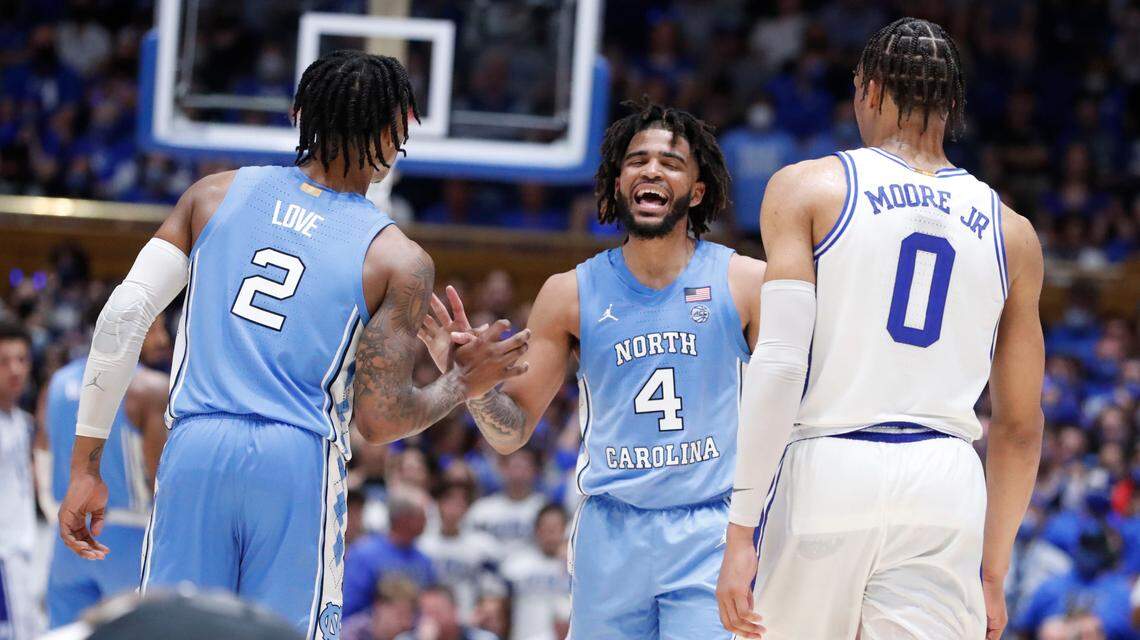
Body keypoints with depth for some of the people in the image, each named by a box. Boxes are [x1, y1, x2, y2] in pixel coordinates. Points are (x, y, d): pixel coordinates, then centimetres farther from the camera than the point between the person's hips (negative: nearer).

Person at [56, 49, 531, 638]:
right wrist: (466, 383, 19)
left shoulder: (215, 194, 10)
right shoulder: (399, 261, 2)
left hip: (195, 451, 2)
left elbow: (124, 316, 3)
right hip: (300, 462, -2)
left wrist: (85, 464, 7)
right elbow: (380, 421, -1)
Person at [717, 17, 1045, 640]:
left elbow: (780, 362, -9)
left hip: (824, 472, -2)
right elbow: (1020, 427, 17)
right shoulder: (1011, 232, 14)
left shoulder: (806, 188, 3)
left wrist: (741, 530, -10)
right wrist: (994, 572, 26)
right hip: (946, 492, 2)